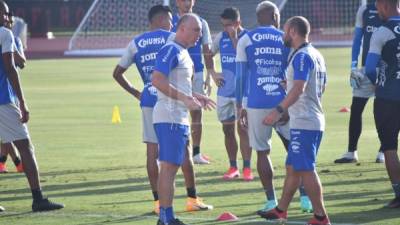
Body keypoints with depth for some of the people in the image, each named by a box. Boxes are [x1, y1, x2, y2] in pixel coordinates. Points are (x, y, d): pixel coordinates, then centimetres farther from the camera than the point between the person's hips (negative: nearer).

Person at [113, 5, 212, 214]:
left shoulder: (135, 43, 9)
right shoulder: (171, 38, -3)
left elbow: (117, 73, 11)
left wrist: (135, 93, 16)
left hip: (149, 101, 3)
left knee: (152, 151, 4)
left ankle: (158, 202, 4)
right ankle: (192, 199, 7)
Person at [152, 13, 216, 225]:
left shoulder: (183, 53, 19)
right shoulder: (171, 50, -12)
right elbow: (157, 80, -24)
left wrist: (196, 96, 22)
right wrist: (185, 98, -25)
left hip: (180, 118, 10)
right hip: (169, 118, -10)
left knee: (173, 165, 12)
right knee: (169, 166, -9)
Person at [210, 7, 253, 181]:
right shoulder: (221, 37, 7)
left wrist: (234, 38, -22)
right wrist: (213, 73, 9)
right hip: (224, 91, 5)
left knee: (243, 128, -6)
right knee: (227, 129, 7)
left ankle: (247, 168, -3)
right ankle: (233, 167, 15)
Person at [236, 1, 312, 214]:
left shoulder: (246, 40, 3)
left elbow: (240, 76, 1)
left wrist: (240, 106, 7)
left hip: (257, 103, -1)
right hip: (282, 102, 1)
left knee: (262, 152, 7)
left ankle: (271, 201, 4)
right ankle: (304, 197, 8)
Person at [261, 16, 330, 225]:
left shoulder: (302, 56, -15)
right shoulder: (316, 55, 15)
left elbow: (299, 88, -26)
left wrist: (279, 110, -30)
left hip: (304, 123, -10)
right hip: (314, 120, 10)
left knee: (306, 169, -7)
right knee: (293, 167, 18)